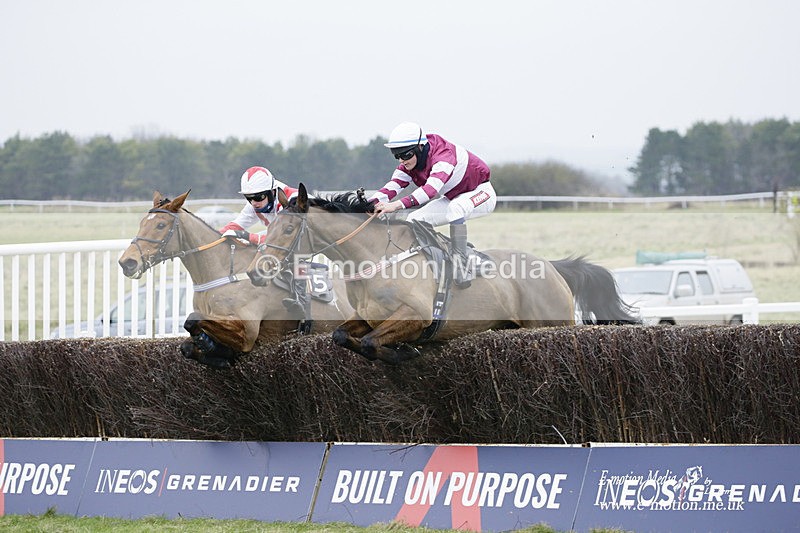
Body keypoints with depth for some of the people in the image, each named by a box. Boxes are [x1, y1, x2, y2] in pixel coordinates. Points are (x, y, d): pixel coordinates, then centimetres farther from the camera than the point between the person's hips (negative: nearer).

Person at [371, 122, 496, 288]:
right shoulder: (408, 165, -9)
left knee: (455, 208, -38)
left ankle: (463, 264, -33)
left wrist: (397, 205, -63)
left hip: (481, 193, -8)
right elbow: (392, 186, -23)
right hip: (452, 198, 8)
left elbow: (431, 188, -51)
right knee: (415, 220, -8)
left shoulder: (443, 155, -35)